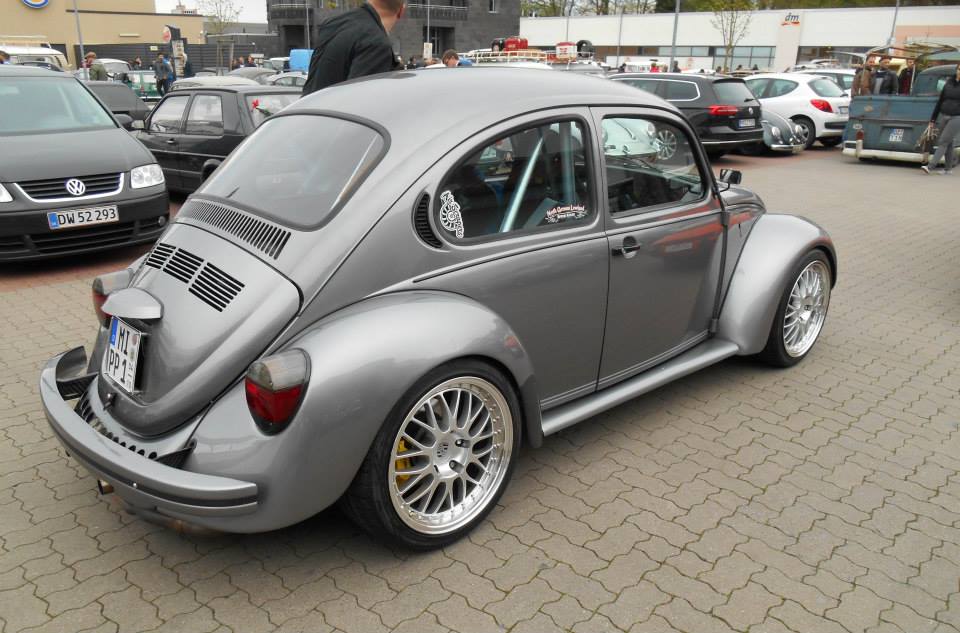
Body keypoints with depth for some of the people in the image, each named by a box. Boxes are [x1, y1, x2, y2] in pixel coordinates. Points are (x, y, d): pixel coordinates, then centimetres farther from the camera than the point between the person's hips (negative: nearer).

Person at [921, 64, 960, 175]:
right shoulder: (949, 83, 9)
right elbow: (940, 101, 13)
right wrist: (933, 119, 12)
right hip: (944, 116, 5)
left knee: (943, 142, -10)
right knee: (949, 143, 11)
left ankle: (930, 166, -16)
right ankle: (948, 168, 18)